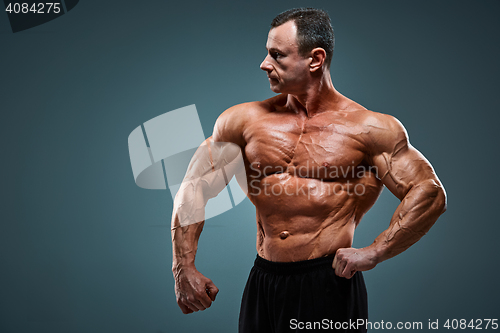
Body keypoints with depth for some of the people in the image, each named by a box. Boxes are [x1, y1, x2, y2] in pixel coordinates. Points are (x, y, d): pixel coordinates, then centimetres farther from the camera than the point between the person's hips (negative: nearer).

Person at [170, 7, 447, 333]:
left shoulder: (369, 128, -5)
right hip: (262, 284, 4)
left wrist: (372, 253, -11)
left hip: (329, 285, -3)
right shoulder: (244, 120, 4)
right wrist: (184, 269, 2)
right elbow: (194, 189, 9)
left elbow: (430, 194, -5)